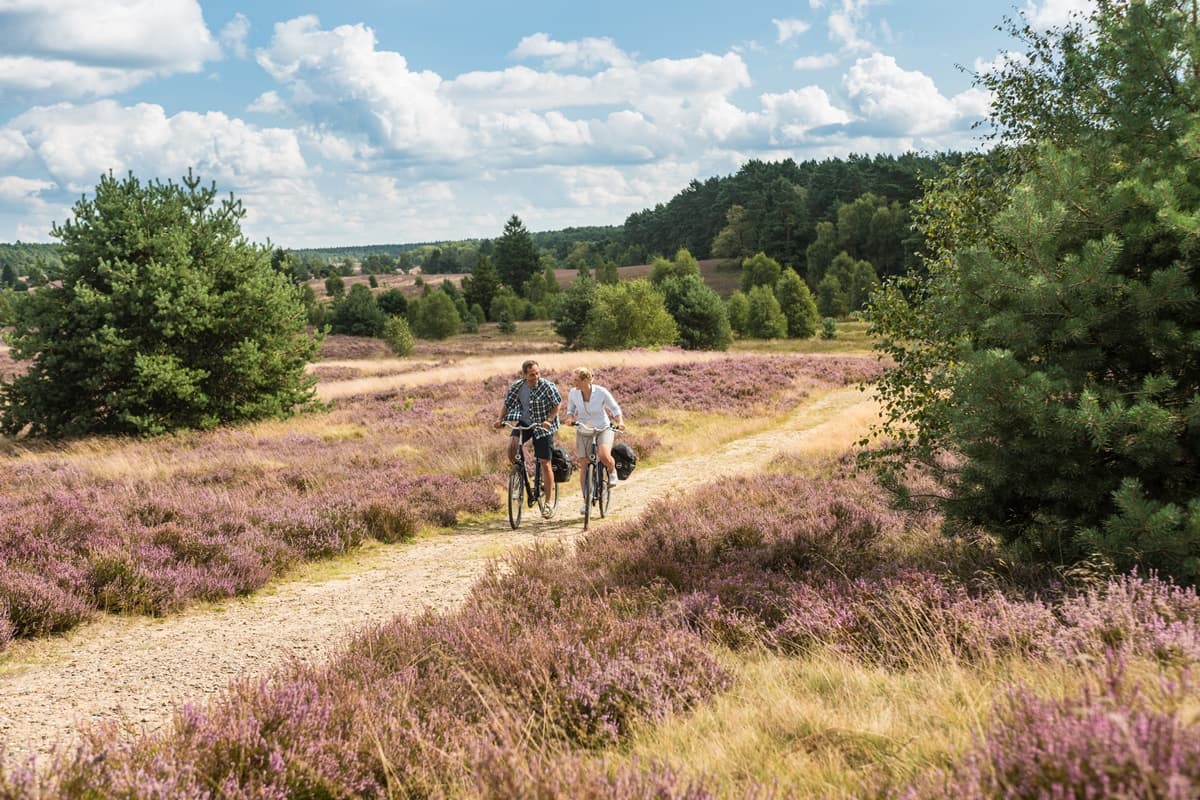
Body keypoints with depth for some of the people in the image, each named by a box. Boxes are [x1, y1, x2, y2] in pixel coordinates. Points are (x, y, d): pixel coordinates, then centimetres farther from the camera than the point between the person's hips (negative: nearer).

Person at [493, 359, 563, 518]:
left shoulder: (548, 386, -18)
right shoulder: (517, 386, -9)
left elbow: (557, 404, -8)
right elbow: (507, 404, 1)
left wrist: (549, 420, -21)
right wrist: (500, 420, -13)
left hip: (543, 426, -2)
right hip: (524, 423, 3)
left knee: (545, 463, -1)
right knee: (511, 445, -27)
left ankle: (548, 503, 8)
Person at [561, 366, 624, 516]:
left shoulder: (601, 392, -18)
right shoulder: (573, 393, -11)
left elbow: (615, 409, -6)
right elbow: (570, 410, 6)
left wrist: (620, 422, -22)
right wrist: (570, 418, -16)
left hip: (603, 429, -3)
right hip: (583, 432, 3)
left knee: (604, 455, -31)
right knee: (584, 467, 3)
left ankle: (612, 471, 4)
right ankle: (586, 501, 18)